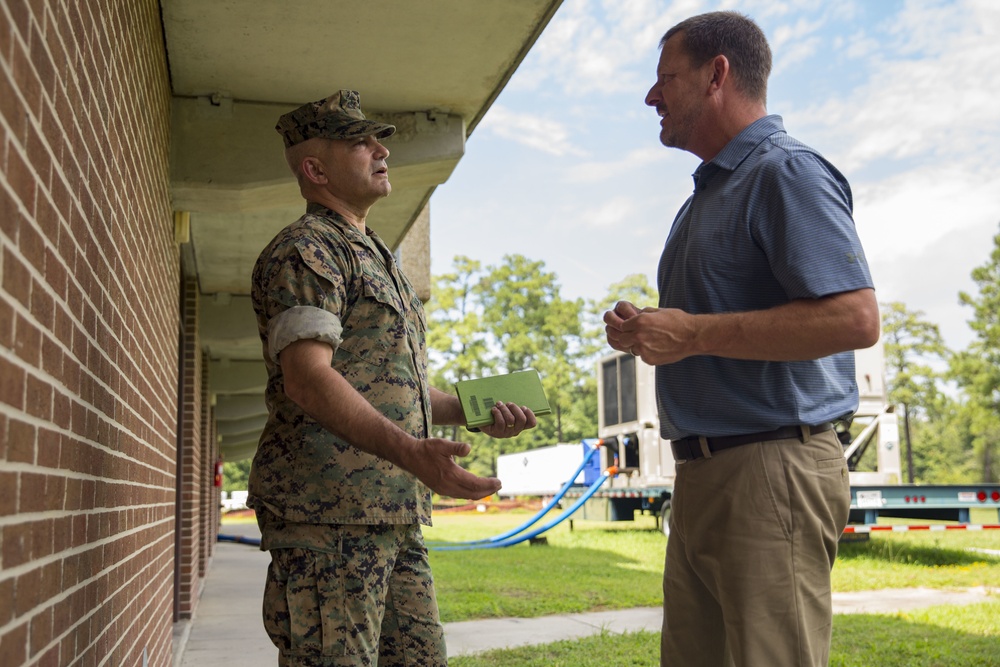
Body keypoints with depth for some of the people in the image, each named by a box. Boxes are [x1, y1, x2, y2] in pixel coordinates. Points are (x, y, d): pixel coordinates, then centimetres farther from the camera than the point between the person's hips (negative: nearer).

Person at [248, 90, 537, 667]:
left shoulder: (377, 257, 25)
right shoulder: (305, 250, -6)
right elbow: (307, 378, -20)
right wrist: (411, 452, -31)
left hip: (398, 514, 9)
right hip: (330, 514, -9)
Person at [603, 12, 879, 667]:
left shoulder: (787, 172, -10)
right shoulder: (712, 191, 21)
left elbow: (855, 318, -22)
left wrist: (692, 333, -20)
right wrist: (649, 331, 7)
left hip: (771, 468, -10)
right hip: (703, 471, 10)